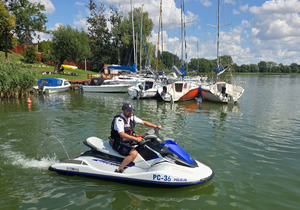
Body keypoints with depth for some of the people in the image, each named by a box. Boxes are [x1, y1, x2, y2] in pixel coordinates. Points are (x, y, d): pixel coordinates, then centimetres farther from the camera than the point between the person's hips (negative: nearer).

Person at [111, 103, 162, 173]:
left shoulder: (131, 117, 4)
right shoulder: (119, 120, -20)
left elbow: (144, 122, 8)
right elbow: (122, 134, -32)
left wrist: (156, 126, -4)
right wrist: (135, 138, -40)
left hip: (129, 141, 9)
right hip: (120, 144, -8)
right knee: (134, 153, -31)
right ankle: (118, 170, -23)